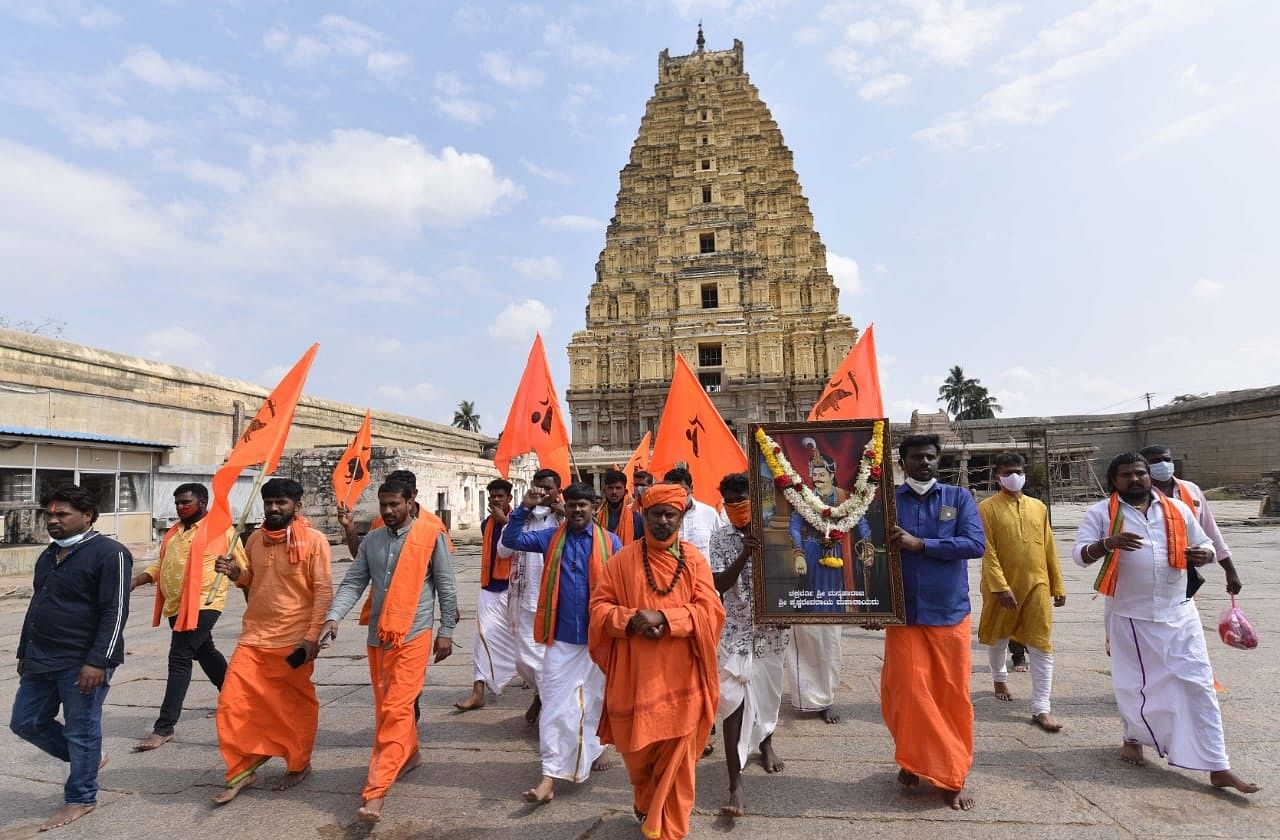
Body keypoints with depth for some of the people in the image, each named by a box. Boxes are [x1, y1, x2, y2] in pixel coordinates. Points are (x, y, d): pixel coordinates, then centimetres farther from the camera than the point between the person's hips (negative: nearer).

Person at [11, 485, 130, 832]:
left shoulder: (108, 553, -15)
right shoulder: (49, 554, 13)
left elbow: (115, 612, -19)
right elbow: (36, 606, 23)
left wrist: (97, 661, -22)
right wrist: (24, 652, 22)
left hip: (82, 663, -9)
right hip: (41, 660, 9)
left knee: (81, 730, 3)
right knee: (25, 722, 16)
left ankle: (80, 799, 21)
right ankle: (87, 759, 35)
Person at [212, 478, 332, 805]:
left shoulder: (313, 540, -12)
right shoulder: (255, 539, 7)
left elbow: (324, 591, -13)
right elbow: (251, 581, 21)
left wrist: (313, 636, -18)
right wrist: (235, 573, -2)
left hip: (293, 641, -5)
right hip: (253, 638, 5)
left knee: (297, 708, 10)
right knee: (233, 704, 4)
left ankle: (298, 765, 31)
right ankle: (242, 771, 23)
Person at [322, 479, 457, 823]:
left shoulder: (431, 536, -10)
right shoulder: (371, 540, 5)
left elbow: (446, 587, -5)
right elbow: (353, 583, 4)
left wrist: (446, 632, -4)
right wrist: (333, 617, -12)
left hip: (413, 636, -6)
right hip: (377, 636, 6)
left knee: (395, 710, -7)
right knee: (386, 707, 19)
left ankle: (374, 793, -1)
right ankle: (410, 754, 42)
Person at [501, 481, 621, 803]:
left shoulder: (610, 542, -5)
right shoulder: (551, 538, 1)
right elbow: (511, 540, -5)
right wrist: (525, 508, -16)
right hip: (561, 637, 1)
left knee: (596, 699, 19)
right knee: (555, 706, 2)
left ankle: (594, 748, 43)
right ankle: (550, 776, 11)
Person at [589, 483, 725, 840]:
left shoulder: (694, 560, -1)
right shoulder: (623, 559, -1)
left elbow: (711, 611, -7)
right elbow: (599, 606, 1)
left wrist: (663, 617, -20)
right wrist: (631, 620, -18)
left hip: (679, 677, -1)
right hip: (635, 676, 1)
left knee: (676, 756, 5)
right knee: (637, 751, 16)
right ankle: (645, 806, 46)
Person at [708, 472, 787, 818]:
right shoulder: (720, 538, -4)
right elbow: (719, 584, -13)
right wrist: (744, 555, -25)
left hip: (770, 627, 2)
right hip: (735, 630, -2)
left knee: (768, 692, 19)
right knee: (733, 702, -8)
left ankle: (765, 743, 48)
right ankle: (735, 786, -3)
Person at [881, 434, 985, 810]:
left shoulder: (959, 497, 2)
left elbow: (976, 544, -10)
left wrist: (920, 544, -17)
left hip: (950, 613, 1)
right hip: (904, 613, 0)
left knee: (952, 695, 8)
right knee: (908, 692, 2)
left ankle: (951, 777, 23)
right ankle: (913, 761, 25)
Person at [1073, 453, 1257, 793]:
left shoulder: (1177, 509, 4)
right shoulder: (1101, 513, -7)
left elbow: (1204, 542, 13)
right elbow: (1080, 554, -12)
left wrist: (1204, 555, -11)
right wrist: (1108, 543, -32)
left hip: (1178, 613, 2)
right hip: (1129, 615, -2)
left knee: (1198, 684, 2)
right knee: (1134, 683, 13)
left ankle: (1218, 768, 10)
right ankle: (1134, 737, 36)